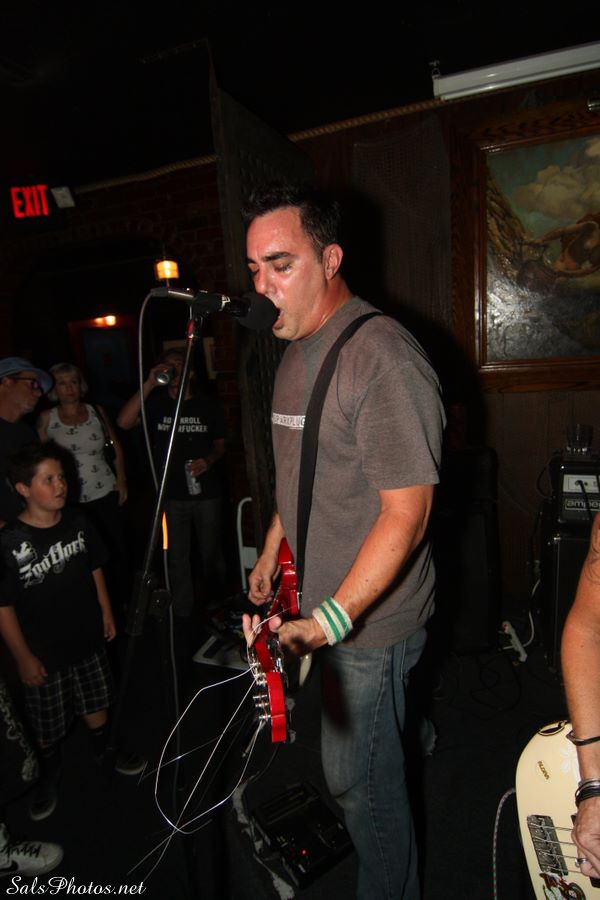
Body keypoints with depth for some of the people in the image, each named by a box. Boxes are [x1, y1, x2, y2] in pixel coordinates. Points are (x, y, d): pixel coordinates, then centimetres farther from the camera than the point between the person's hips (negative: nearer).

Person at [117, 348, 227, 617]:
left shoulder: (208, 405, 2)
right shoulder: (155, 403, 0)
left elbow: (220, 443, 11)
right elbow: (124, 422, -18)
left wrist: (208, 460, -11)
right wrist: (149, 384, -21)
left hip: (206, 493, 0)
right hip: (171, 496, 0)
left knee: (212, 554, 14)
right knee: (177, 558, 10)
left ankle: (219, 604, 36)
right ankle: (182, 614, 28)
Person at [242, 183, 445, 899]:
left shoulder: (383, 358, -23)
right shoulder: (297, 351, 7)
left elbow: (406, 512, -25)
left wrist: (332, 620, -31)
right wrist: (272, 552, 18)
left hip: (370, 618, -8)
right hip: (317, 602, 8)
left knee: (358, 778, 12)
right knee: (355, 761, 26)